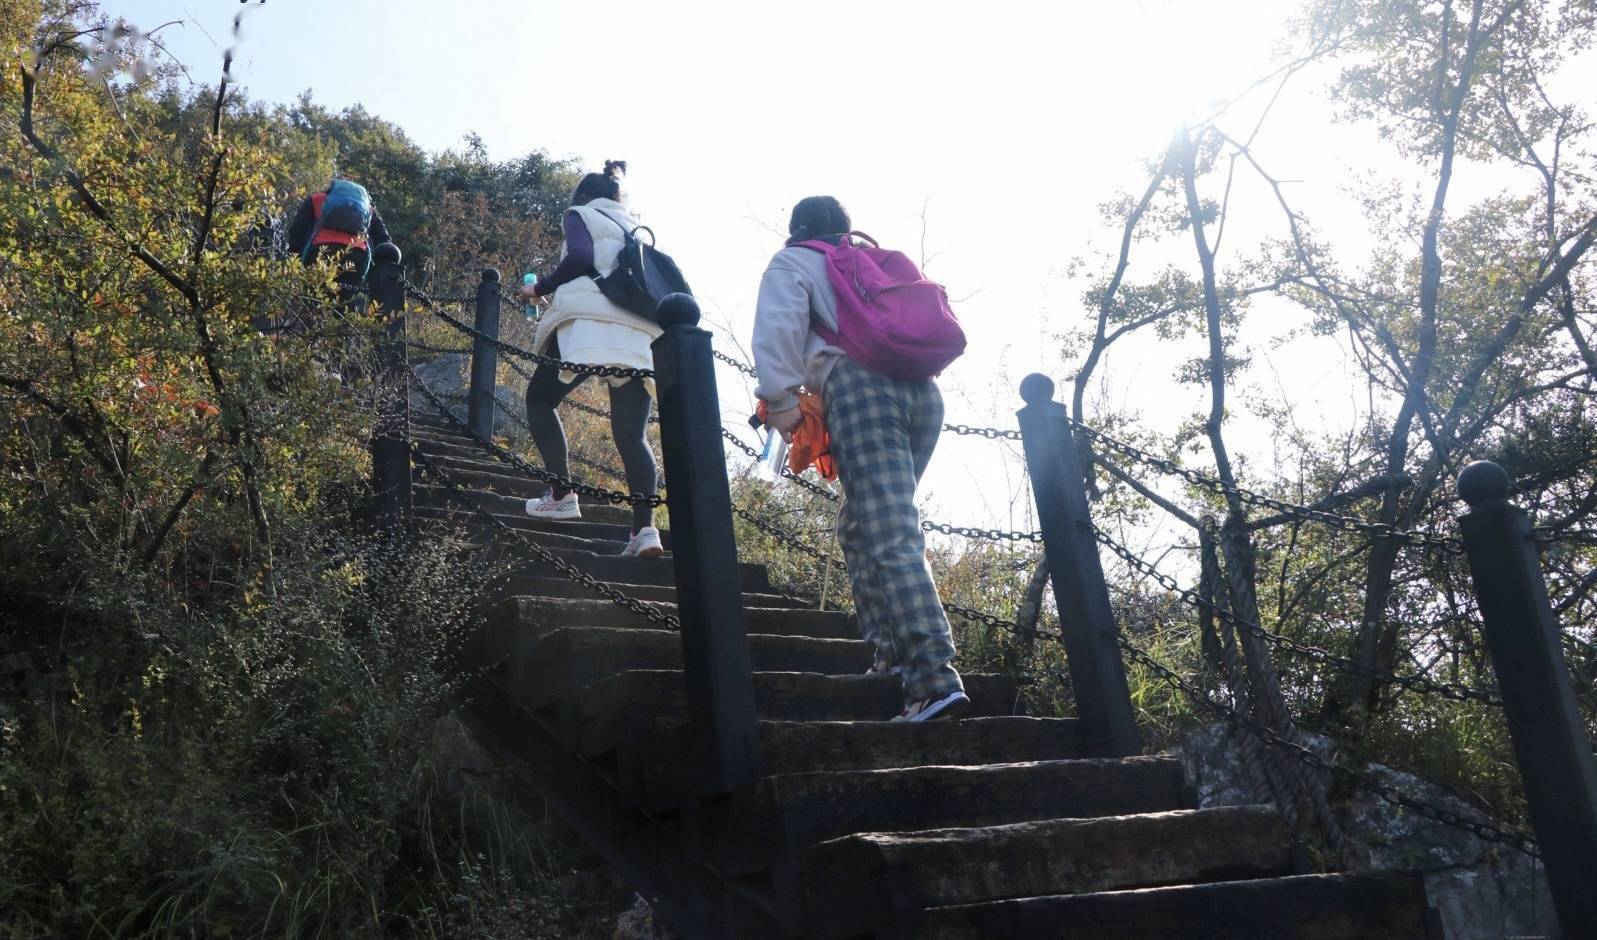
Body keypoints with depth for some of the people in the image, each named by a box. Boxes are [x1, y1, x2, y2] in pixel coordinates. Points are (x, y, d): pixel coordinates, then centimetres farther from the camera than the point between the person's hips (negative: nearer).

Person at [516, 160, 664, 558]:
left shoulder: (581, 215, 15)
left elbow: (580, 257, -5)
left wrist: (539, 289, 6)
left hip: (590, 321, -5)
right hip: (643, 333, 5)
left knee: (540, 398, 13)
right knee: (632, 434, 0)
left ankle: (562, 496, -2)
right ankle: (645, 526, -18)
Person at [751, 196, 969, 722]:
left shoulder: (793, 263, 18)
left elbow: (779, 324, -2)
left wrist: (781, 397, -6)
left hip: (859, 386, -6)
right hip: (922, 391, 6)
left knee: (892, 540, -15)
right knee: (860, 528, 18)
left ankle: (935, 679, -27)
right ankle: (894, 654, 10)